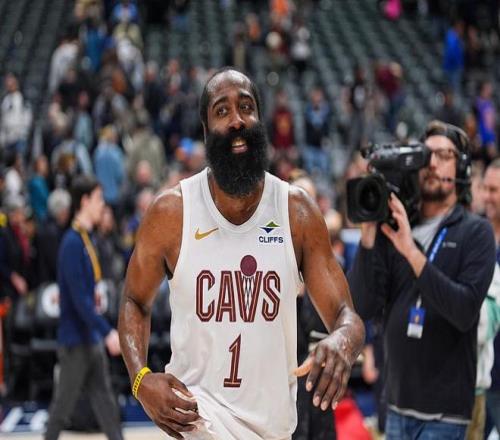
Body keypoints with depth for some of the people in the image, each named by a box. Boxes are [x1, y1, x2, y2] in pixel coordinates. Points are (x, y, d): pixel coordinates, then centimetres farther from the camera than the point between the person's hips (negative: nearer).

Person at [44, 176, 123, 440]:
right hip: (76, 339, -9)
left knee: (105, 400, 7)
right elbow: (80, 299, -23)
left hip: (92, 338, 9)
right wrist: (108, 333, -25)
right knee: (64, 403, 2)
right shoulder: (72, 243, -18)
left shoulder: (86, 239, 10)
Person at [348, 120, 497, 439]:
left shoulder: (475, 231, -3)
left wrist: (412, 252, -24)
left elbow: (466, 311, -17)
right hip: (399, 403, 4)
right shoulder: (392, 227, 6)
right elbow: (363, 306, -3)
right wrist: (368, 233, -12)